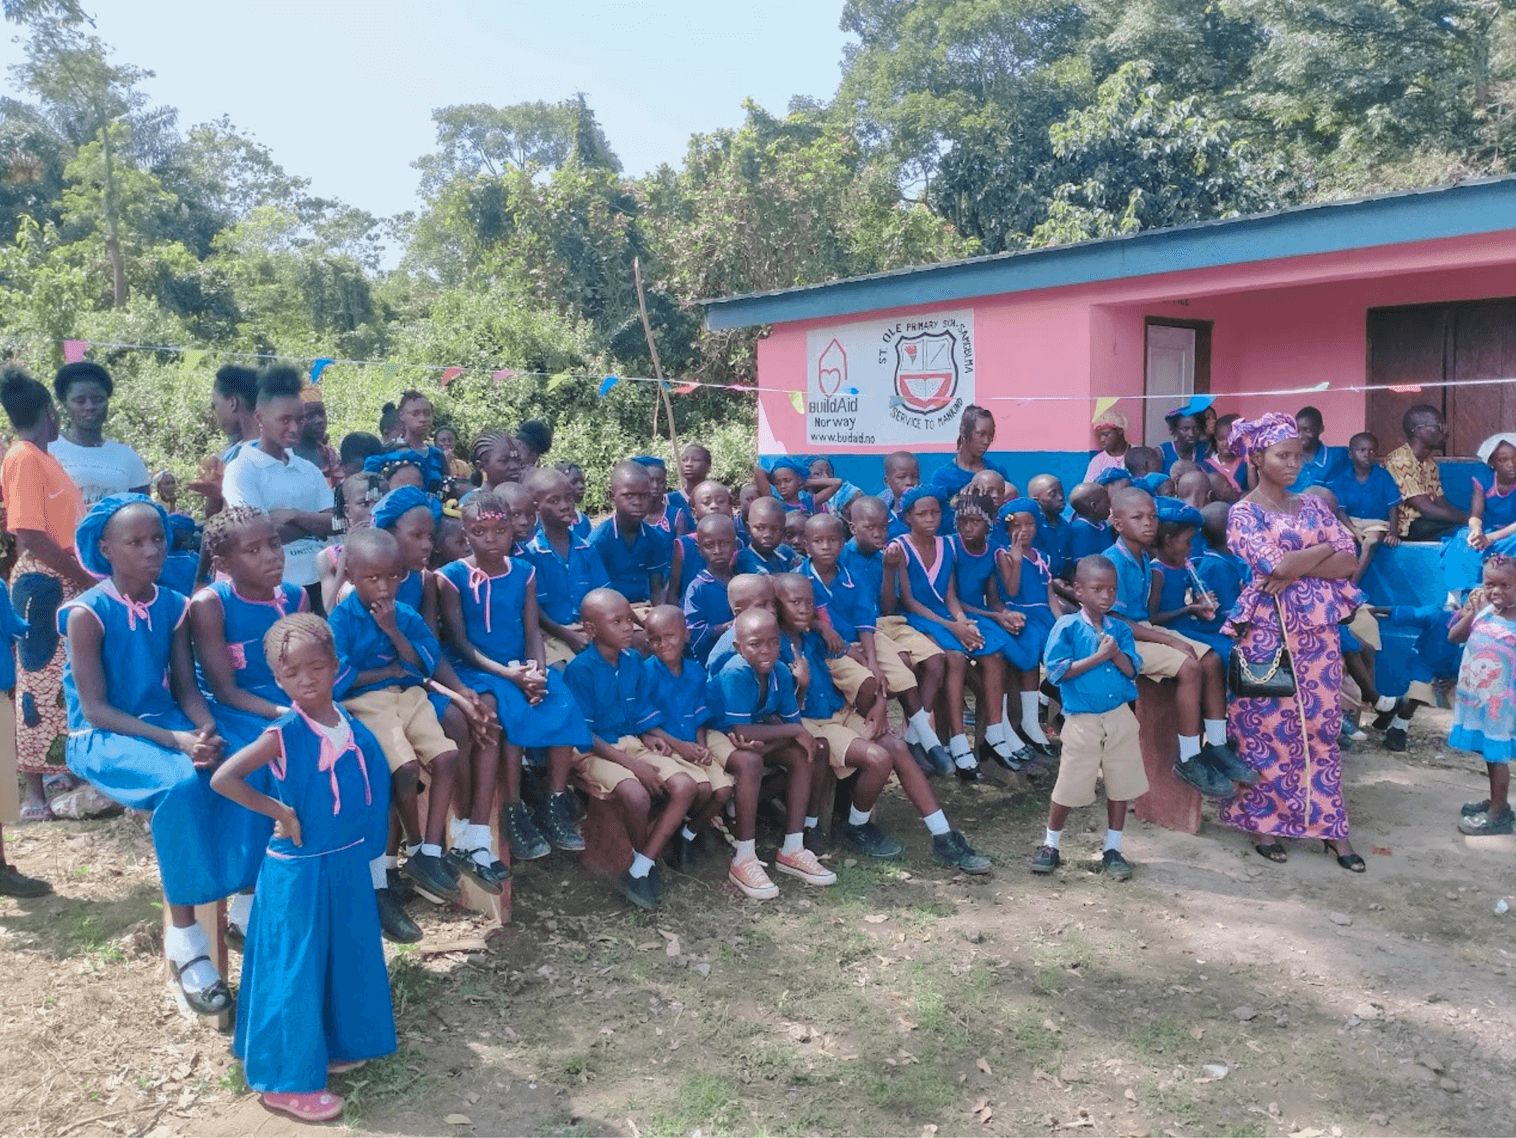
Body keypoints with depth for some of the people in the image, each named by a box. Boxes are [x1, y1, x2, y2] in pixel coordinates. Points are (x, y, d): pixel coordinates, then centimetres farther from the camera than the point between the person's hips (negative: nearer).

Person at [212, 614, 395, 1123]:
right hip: (299, 868, -7)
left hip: (347, 860, 7)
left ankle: (331, 1044, 39)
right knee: (296, 967, 4)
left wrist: (363, 841, 7)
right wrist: (281, 813, -19)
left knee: (345, 957, 19)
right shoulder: (284, 732, -19)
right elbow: (222, 779, -24)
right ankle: (286, 1080, 17)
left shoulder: (347, 722, -1)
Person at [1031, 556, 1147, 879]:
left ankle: (1112, 849, 24)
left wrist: (1115, 653, -20)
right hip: (1082, 720, -4)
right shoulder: (1067, 627, -8)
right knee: (1069, 788, 4)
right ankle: (1051, 845, 22)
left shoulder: (1121, 629, 4)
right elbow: (1057, 671, -15)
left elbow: (1132, 670, -1)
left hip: (1120, 716, 4)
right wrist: (1098, 657, -17)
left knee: (1121, 785, 10)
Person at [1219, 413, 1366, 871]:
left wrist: (1297, 568, -12)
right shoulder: (1243, 513, -4)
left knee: (1321, 726, 8)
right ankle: (1264, 820, 15)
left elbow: (1349, 561, 2)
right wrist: (1323, 549, -4)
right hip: (1268, 631, -4)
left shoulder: (1312, 505, 12)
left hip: (1317, 628, 5)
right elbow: (1276, 566, -17)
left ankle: (1329, 824, 17)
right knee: (1266, 726, 2)